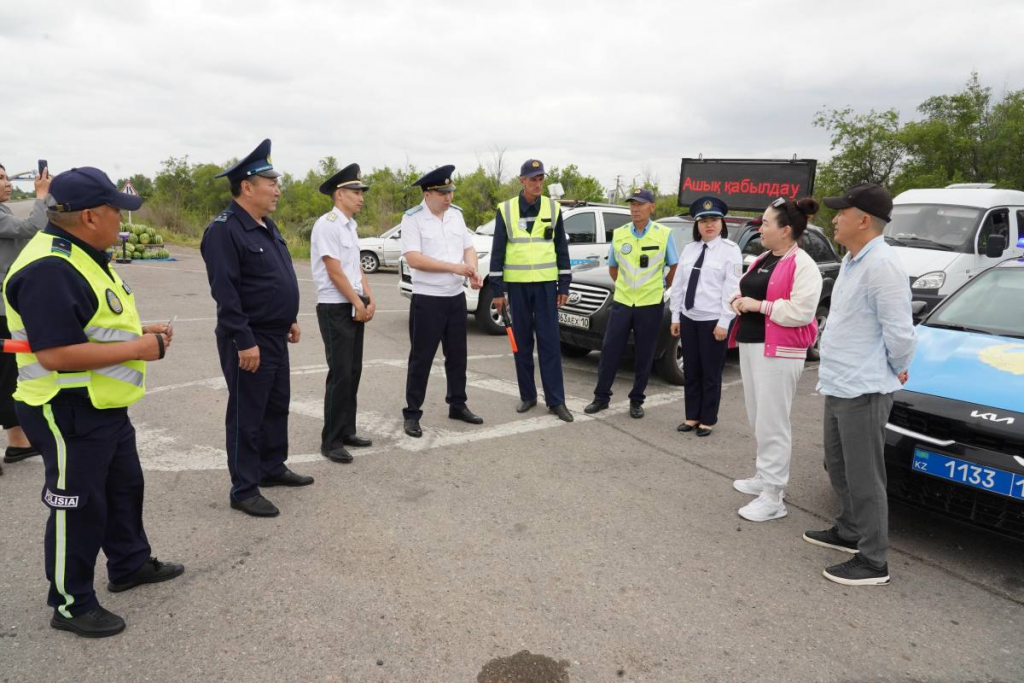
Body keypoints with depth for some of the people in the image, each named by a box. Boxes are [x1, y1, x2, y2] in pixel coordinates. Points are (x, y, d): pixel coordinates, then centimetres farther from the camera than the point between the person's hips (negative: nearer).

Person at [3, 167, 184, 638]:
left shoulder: (84, 256, 10)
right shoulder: (49, 269, -25)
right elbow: (55, 353, -32)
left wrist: (141, 333, 6)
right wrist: (137, 348, -25)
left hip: (104, 406, 10)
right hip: (68, 413, -10)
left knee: (124, 487, 22)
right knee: (78, 508, 4)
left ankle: (130, 564, 41)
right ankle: (71, 604, 22)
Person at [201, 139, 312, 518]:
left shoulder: (266, 225, 11)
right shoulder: (224, 230, -18)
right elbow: (225, 291, -23)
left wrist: (290, 318, 19)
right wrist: (244, 341, -24)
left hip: (275, 336, 9)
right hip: (249, 341, -9)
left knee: (277, 405, 18)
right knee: (247, 415, 1)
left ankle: (272, 467, 34)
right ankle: (244, 490, 13)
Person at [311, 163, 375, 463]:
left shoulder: (350, 225, 14)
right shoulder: (327, 224, -13)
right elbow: (335, 272, -17)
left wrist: (369, 300, 2)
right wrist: (359, 305, -11)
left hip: (355, 307, 8)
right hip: (335, 308, -8)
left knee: (353, 372, 11)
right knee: (340, 375, -6)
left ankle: (346, 430, 22)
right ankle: (331, 441, 3)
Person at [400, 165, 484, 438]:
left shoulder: (456, 214, 8)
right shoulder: (412, 218, -10)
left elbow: (469, 247, 11)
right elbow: (413, 259, -20)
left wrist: (473, 271, -10)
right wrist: (454, 267, -24)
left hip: (456, 297, 6)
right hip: (427, 300, -6)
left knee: (457, 355, 14)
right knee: (421, 358, 1)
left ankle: (457, 405, 29)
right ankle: (412, 414, 11)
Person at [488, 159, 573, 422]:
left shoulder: (553, 209, 4)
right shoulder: (505, 210, 1)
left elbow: (562, 248, 7)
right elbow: (497, 251, 1)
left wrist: (564, 285, 3)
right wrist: (497, 290, -3)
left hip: (546, 284, 0)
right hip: (517, 285, 0)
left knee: (550, 343, -1)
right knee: (522, 343, 7)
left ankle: (556, 400, 4)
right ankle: (527, 396, 18)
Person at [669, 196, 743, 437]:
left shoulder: (730, 250, -6)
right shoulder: (689, 249, 9)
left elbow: (732, 289, -11)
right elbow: (678, 285, 9)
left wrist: (724, 322, -15)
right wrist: (675, 317, 6)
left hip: (713, 321, -5)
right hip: (688, 318, 5)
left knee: (711, 374, 5)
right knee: (691, 372, 11)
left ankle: (707, 421, 17)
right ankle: (692, 417, 22)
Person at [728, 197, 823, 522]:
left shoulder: (802, 265, -13)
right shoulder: (763, 259, 16)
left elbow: (802, 312, -22)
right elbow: (747, 291, 26)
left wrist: (759, 305, -18)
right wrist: (739, 300, 3)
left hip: (778, 351, -9)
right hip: (750, 344, 9)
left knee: (772, 423, -6)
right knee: (758, 419, 16)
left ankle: (773, 497, 0)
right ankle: (764, 477, 30)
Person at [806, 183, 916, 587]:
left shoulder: (881, 265, -20)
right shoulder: (852, 261, 12)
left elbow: (899, 331, -20)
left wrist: (897, 371, -4)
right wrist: (830, 366, 15)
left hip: (863, 390, -10)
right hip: (839, 385, 10)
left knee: (864, 477, -1)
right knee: (838, 466, 22)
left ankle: (873, 563, 11)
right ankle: (849, 532, 39)